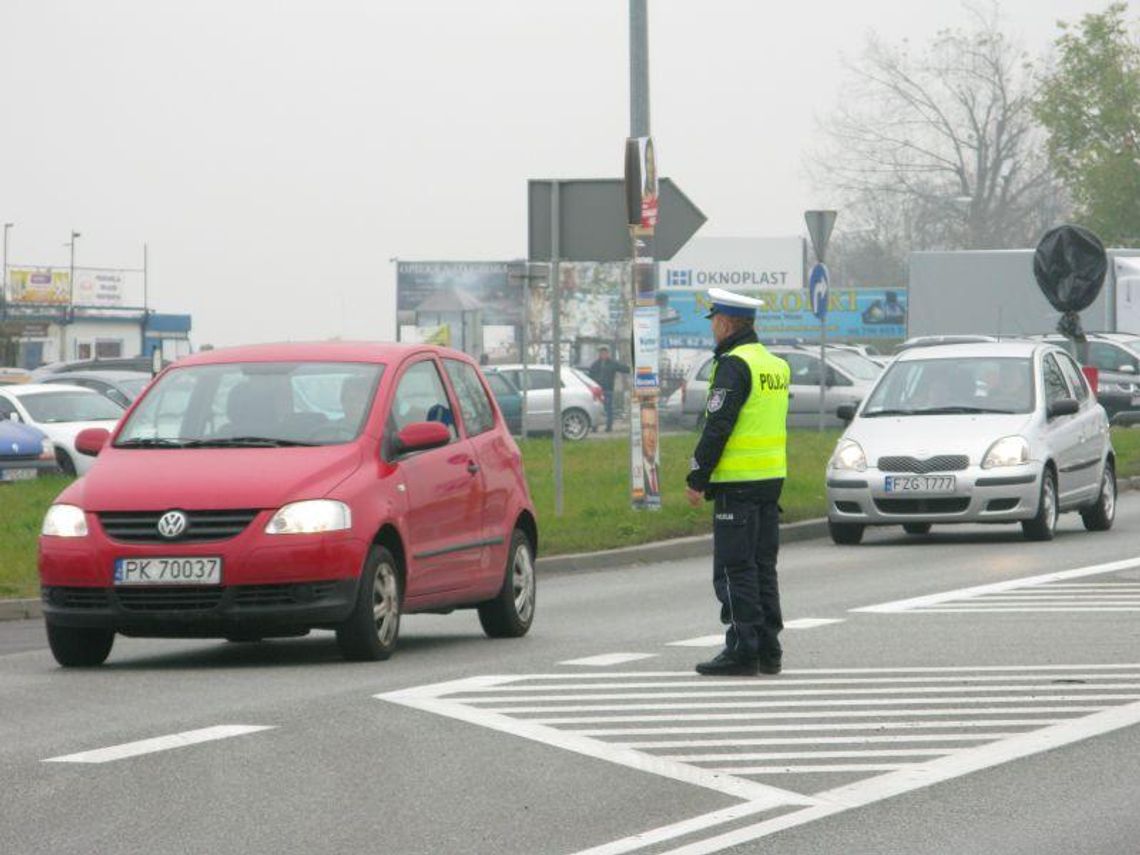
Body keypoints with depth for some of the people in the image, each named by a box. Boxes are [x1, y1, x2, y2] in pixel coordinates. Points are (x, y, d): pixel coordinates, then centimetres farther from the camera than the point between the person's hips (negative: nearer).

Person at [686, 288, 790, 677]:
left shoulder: (733, 365, -13)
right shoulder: (776, 364, 15)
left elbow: (717, 426, -17)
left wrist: (697, 479, -12)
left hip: (737, 483, -9)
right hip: (772, 479, 9)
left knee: (735, 570, -5)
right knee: (762, 567, 12)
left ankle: (743, 649, -7)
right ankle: (768, 650, 13)